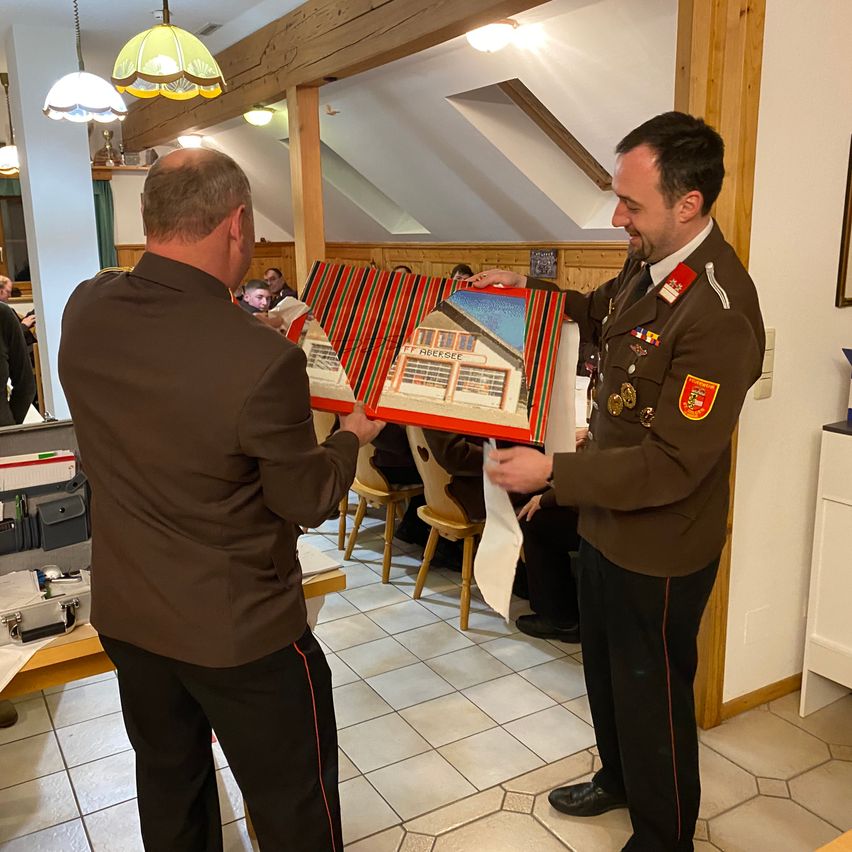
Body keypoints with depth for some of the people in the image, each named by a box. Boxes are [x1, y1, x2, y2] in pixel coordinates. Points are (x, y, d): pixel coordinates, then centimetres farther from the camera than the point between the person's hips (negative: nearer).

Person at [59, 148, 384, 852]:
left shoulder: (84, 312, -11)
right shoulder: (264, 360, -29)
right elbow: (306, 502, -15)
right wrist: (352, 437, 3)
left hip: (125, 614, 7)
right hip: (239, 630, -6)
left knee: (168, 782, 27)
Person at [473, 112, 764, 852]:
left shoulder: (718, 314, -30)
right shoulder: (648, 262, -3)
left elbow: (673, 465, -29)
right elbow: (606, 313, 19)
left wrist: (553, 472, -26)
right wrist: (531, 289, 3)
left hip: (658, 550, -8)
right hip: (608, 524, 9)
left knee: (653, 700, 14)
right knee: (606, 672, 28)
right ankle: (618, 779, 55)